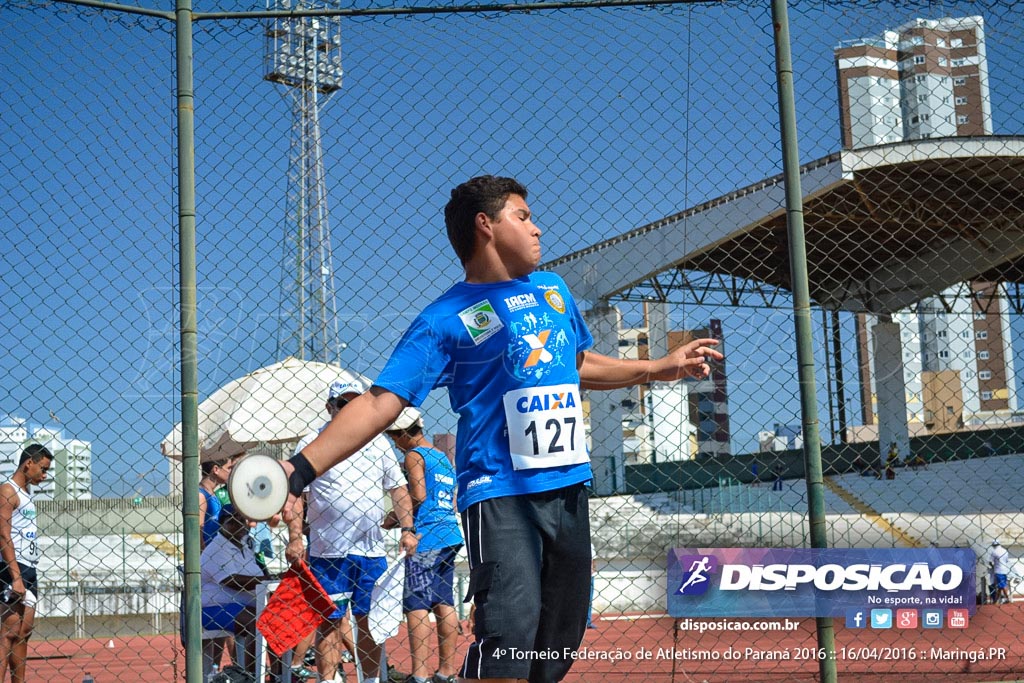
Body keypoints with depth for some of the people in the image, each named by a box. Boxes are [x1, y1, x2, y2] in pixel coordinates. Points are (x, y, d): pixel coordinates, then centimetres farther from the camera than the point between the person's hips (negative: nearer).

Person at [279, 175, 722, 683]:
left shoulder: (553, 291, 16)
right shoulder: (446, 319, -4)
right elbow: (380, 403, -10)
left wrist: (659, 368, 31)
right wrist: (302, 469, -22)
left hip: (569, 488, 7)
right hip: (501, 495, -6)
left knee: (561, 639, 8)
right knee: (511, 629, -23)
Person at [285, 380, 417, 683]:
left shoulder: (378, 442, 11)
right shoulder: (311, 445, 0)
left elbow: (397, 488, 14)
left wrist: (407, 529, 4)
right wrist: (294, 538, -13)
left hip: (372, 550, 3)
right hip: (328, 553, -3)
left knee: (369, 621, 8)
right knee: (329, 622, -1)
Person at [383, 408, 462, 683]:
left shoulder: (413, 455, -3)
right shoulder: (444, 458, 22)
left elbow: (418, 495, -16)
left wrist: (395, 517, -2)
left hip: (425, 539, -8)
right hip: (450, 536, 8)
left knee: (416, 606, -10)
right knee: (444, 604, 10)